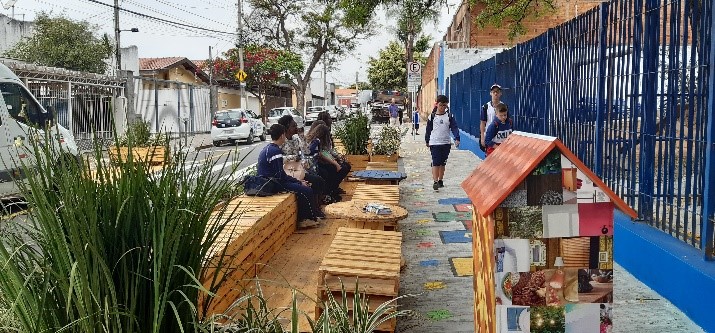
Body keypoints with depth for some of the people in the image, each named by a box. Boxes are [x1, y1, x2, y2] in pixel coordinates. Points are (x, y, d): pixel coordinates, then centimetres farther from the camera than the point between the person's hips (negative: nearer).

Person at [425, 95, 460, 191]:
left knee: (443, 163, 12)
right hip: (435, 143, -3)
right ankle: (435, 181, -13)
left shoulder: (449, 116, 5)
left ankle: (440, 180, 24)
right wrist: (427, 141, 12)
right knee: (436, 163, -12)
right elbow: (428, 129, 8)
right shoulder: (432, 116, 1)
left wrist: (457, 138, -15)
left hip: (446, 143, 3)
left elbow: (454, 128, -2)